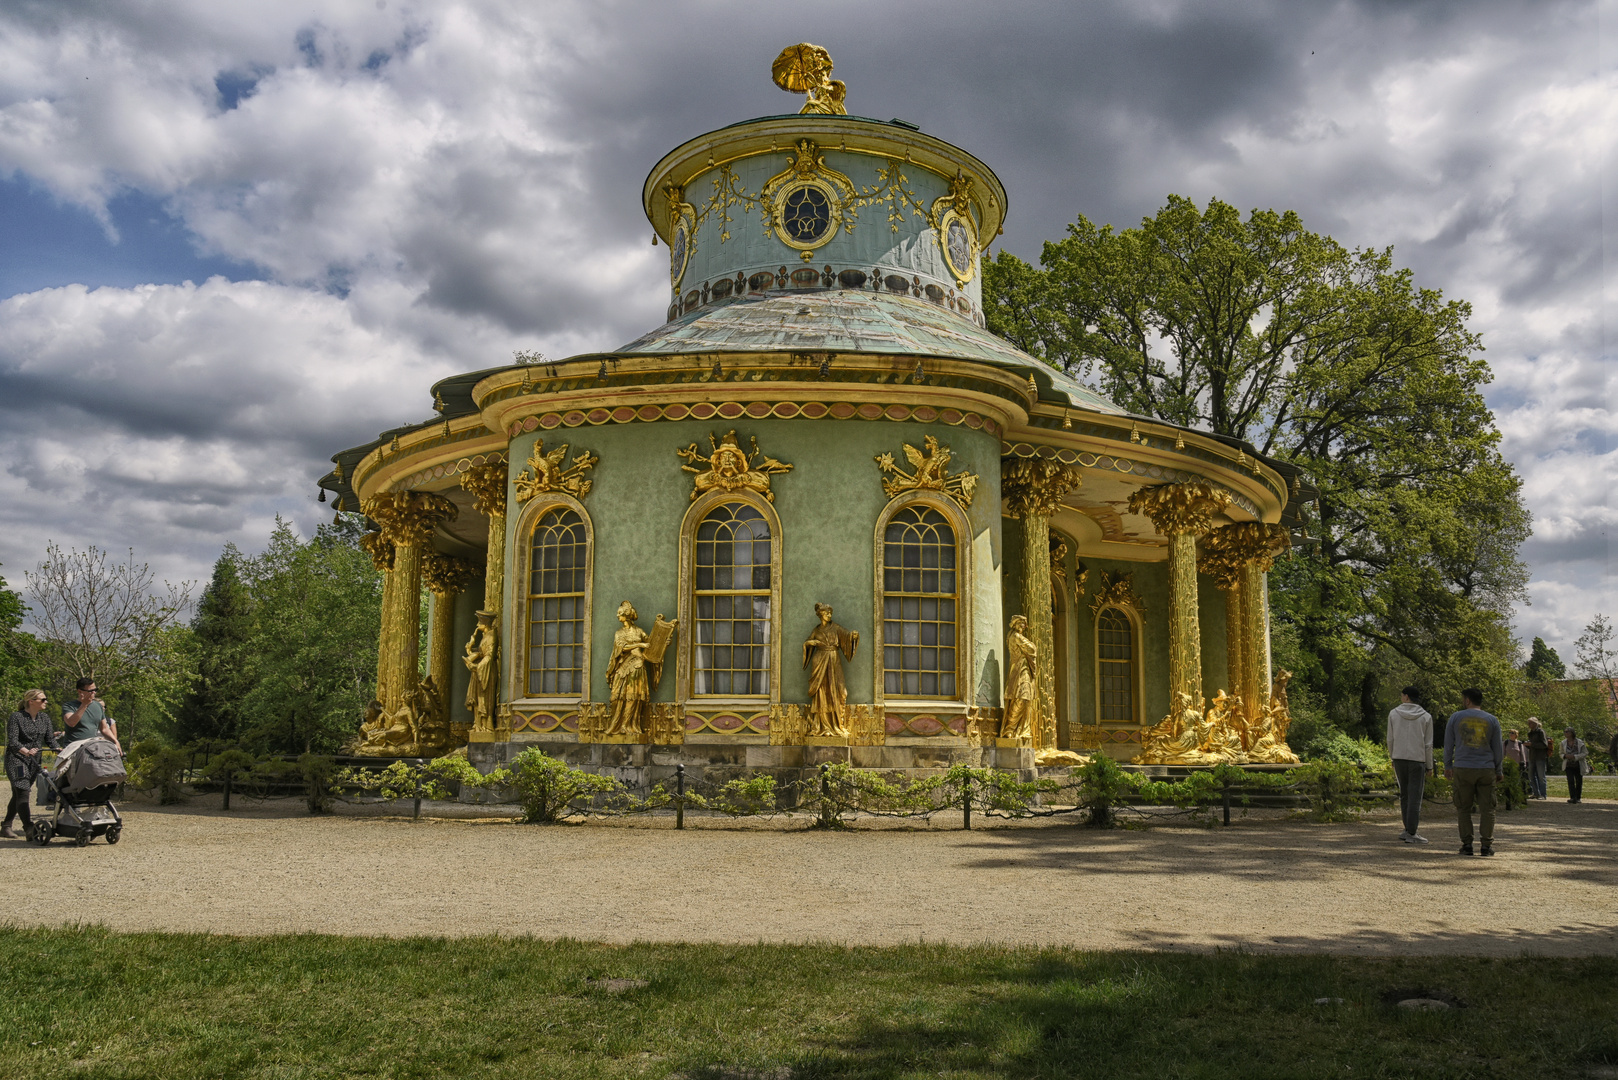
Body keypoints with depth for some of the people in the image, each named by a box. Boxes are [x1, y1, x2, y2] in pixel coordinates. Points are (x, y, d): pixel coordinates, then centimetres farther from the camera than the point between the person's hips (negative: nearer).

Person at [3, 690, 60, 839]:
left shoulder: (45, 719, 11)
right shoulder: (16, 717, -6)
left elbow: (50, 740, 7)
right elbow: (12, 742, -14)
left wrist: (61, 750, -13)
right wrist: (27, 751, -31)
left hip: (34, 762, 6)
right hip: (16, 759, -6)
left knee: (17, 795, 11)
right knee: (22, 792, -16)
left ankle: (6, 827, 21)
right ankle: (29, 829, -23)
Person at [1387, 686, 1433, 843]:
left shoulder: (1394, 714, 1)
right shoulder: (1426, 717, -1)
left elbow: (1390, 740, 3)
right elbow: (1428, 744, -1)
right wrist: (1429, 766, 6)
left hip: (1399, 758, 2)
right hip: (1418, 760, -2)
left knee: (1405, 795, 13)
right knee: (1415, 797, 0)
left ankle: (1408, 829, 16)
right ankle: (1411, 833, -3)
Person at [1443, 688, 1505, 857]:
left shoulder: (1456, 717, 1)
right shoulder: (1492, 720, 4)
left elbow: (1448, 744, 5)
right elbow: (1498, 748, 8)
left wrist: (1447, 766, 14)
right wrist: (1499, 771, 17)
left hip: (1462, 769, -1)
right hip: (1486, 770, 1)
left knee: (1463, 809, 5)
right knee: (1487, 809, 5)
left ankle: (1467, 844, 1)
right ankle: (1487, 845, 2)